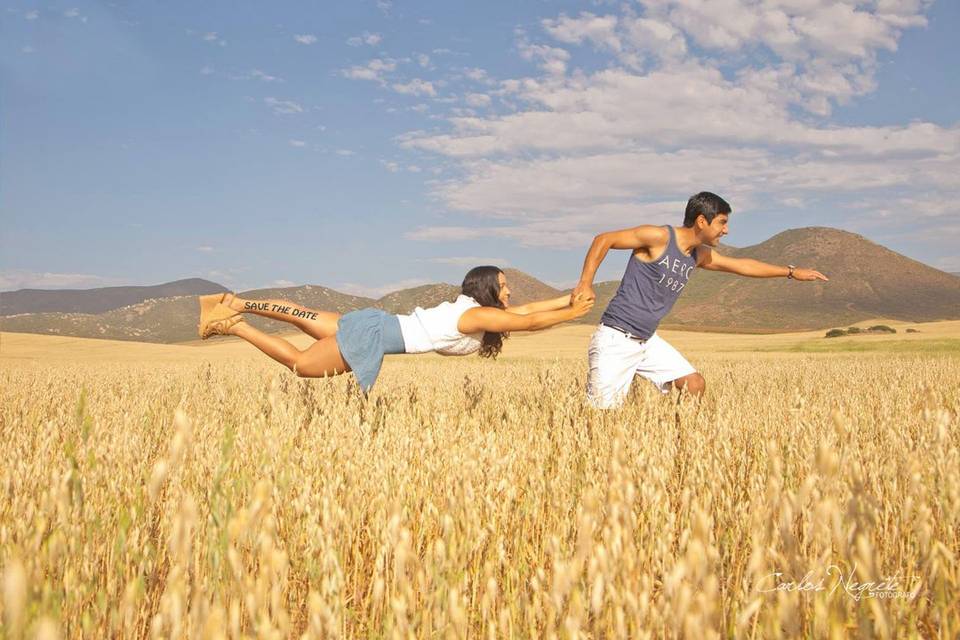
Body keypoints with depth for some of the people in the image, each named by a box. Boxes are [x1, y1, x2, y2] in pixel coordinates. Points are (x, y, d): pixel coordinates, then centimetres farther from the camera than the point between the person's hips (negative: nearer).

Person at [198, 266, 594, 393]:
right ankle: (236, 327, -2)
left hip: (373, 323, 8)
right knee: (300, 364, -4)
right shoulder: (481, 316, -10)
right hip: (373, 335, -8)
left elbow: (524, 310, 20)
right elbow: (529, 322, -11)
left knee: (303, 316, 15)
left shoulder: (469, 306, 15)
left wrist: (568, 300, 18)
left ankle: (236, 304, 15)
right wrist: (572, 313, -1)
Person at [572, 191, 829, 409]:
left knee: (695, 385, 5)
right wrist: (585, 282, -20)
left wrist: (791, 271, 28)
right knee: (604, 409, -10)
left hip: (647, 340, 8)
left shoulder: (700, 255, 12)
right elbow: (603, 240, -11)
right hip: (615, 339, -8)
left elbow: (741, 265, 25)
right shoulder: (659, 237, -13)